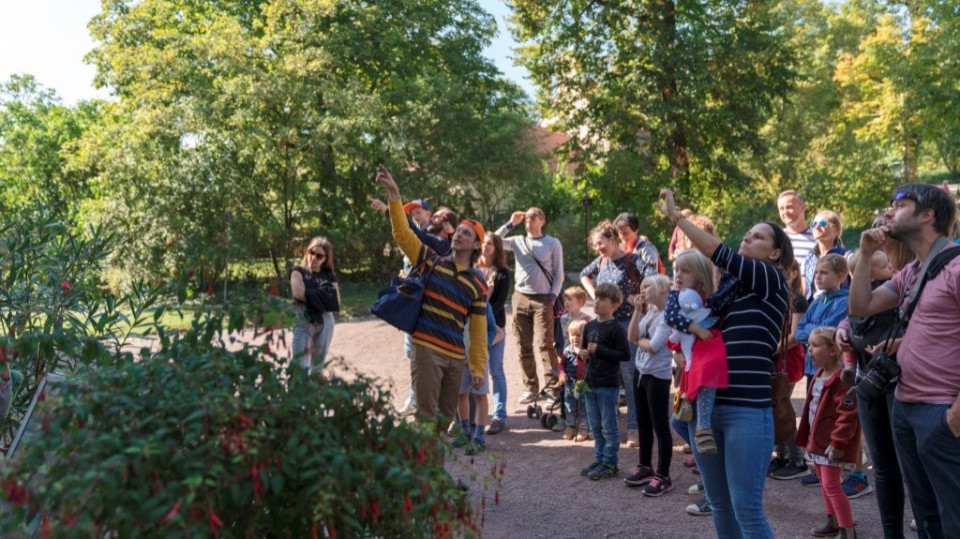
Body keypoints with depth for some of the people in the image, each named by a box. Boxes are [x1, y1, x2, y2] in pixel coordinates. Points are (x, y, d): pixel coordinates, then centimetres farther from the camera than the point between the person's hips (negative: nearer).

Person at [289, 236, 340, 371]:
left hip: (325, 321, 2)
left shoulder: (330, 276, 13)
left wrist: (310, 295, -13)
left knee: (317, 364, 8)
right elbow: (298, 292, -10)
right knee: (300, 364, -12)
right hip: (303, 321, -2)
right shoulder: (298, 271, 9)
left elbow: (336, 301, -2)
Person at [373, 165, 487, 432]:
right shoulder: (432, 262, 4)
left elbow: (478, 330, 8)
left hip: (456, 356, 4)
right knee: (426, 412, -6)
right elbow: (402, 233, -5)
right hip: (427, 350, -3)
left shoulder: (478, 286, 8)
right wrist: (394, 195, -16)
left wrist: (478, 368, 6)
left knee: (447, 413, 14)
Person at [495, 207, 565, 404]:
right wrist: (510, 224, 2)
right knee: (524, 346, 4)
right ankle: (530, 387, 12)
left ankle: (552, 388, -10)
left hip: (542, 299, -3)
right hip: (520, 297, 3)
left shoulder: (553, 243, 6)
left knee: (545, 343, -12)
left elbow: (559, 273, 5)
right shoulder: (518, 241, 12)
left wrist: (553, 296, -7)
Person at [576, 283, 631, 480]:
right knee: (595, 426, 16)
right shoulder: (590, 326, 9)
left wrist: (599, 350, -20)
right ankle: (599, 459, 27)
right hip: (590, 382, 7)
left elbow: (625, 354, -18)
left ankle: (610, 463, 13)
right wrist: (583, 353, -2)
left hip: (608, 384, -7)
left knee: (608, 426, 3)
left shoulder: (615, 328, -13)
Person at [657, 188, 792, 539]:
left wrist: (675, 215, -8)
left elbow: (720, 254, -12)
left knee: (746, 508, -3)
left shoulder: (773, 281, -2)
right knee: (719, 505, 16)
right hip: (706, 407, 6)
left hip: (748, 411, -6)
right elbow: (695, 318, 15)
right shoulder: (729, 285, 15)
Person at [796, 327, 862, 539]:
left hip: (832, 442, -10)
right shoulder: (819, 376, 8)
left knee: (831, 485, -6)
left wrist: (837, 443, -25)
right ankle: (833, 521, 31)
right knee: (824, 482, 18)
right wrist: (808, 436, 18)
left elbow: (848, 415, -25)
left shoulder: (843, 379, -23)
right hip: (819, 438, 10)